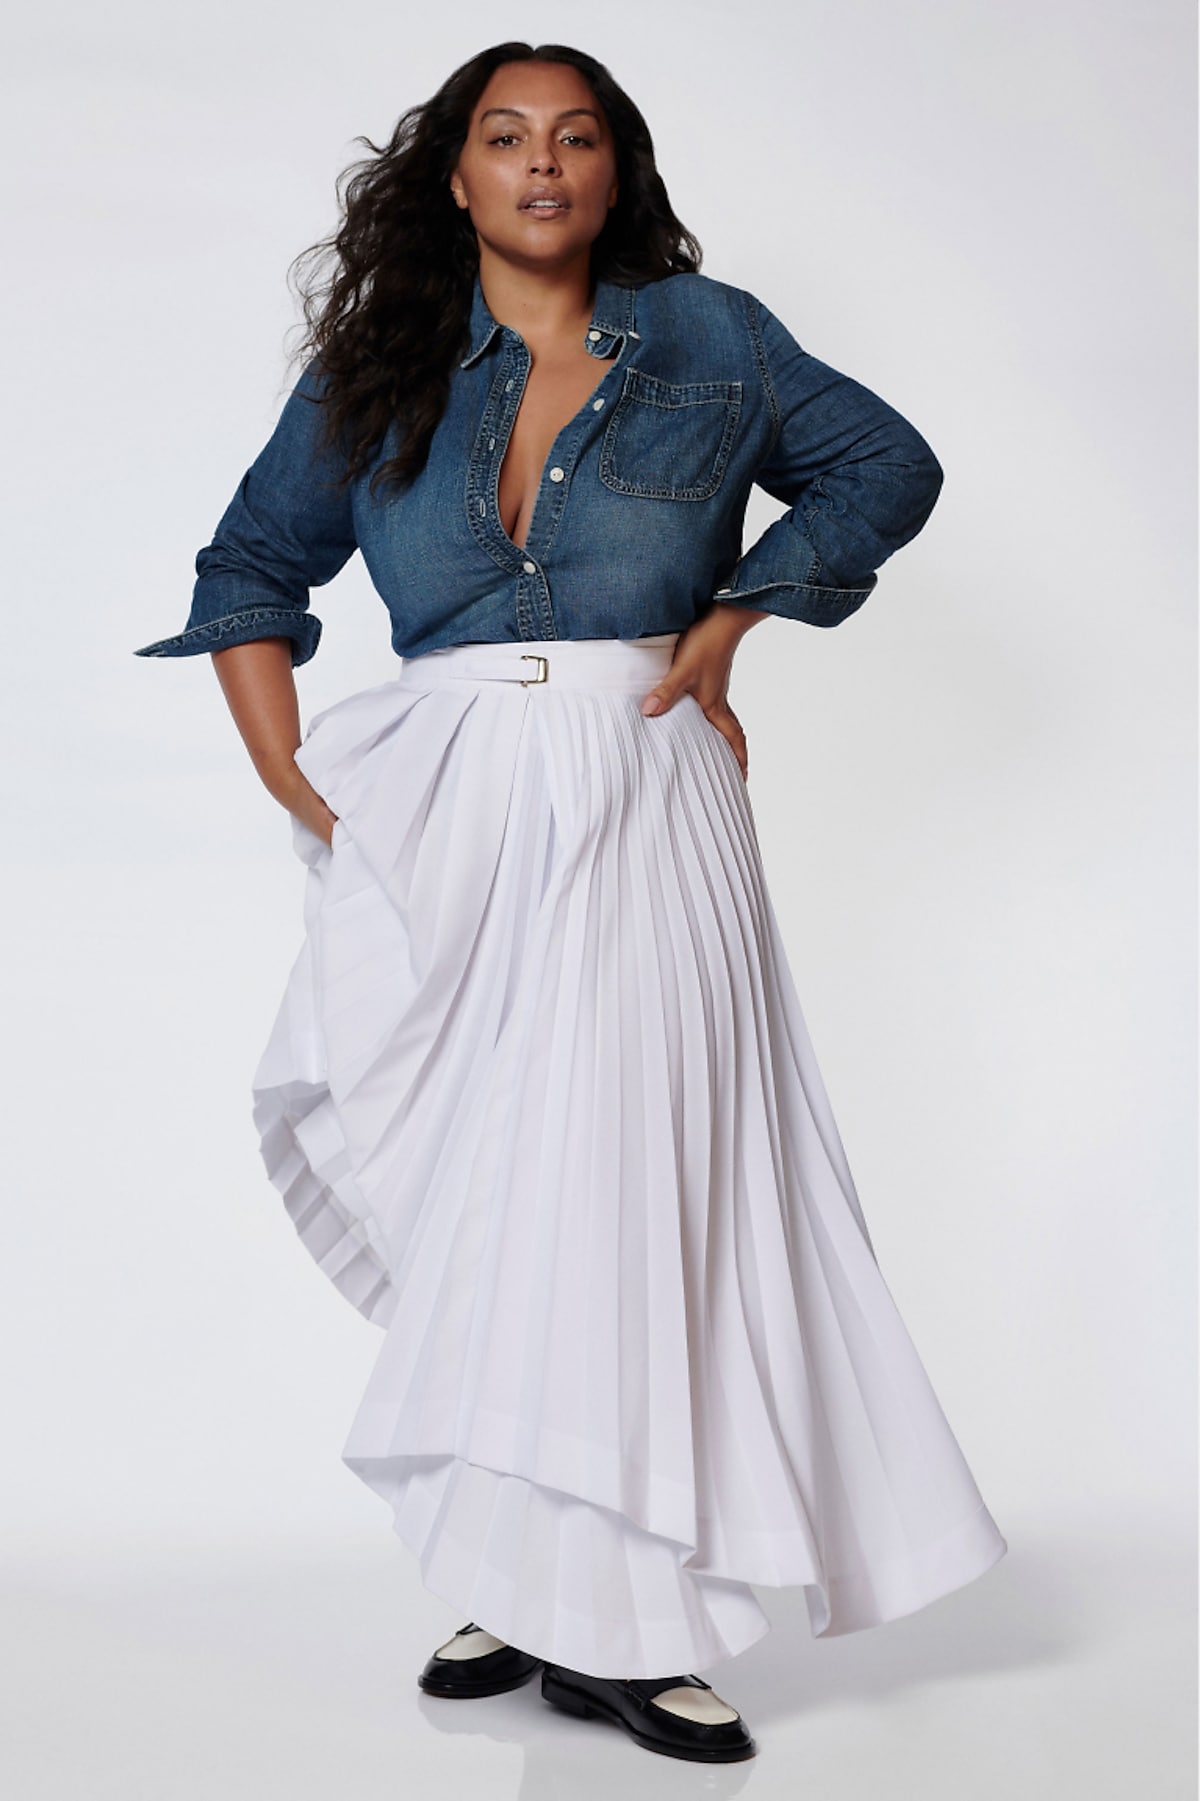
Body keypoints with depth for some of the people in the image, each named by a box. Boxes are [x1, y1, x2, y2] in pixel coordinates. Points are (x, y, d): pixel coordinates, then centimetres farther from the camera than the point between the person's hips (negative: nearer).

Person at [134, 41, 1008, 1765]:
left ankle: (608, 1614, 2)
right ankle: (528, 1582, 13)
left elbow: (886, 466, 17)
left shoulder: (708, 339, 9)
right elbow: (251, 571, 17)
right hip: (442, 814, 2)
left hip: (640, 807, -1)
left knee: (618, 1171, -7)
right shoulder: (376, 369, 12)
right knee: (468, 1188, 0)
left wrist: (728, 621, 5)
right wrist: (289, 776, 2)